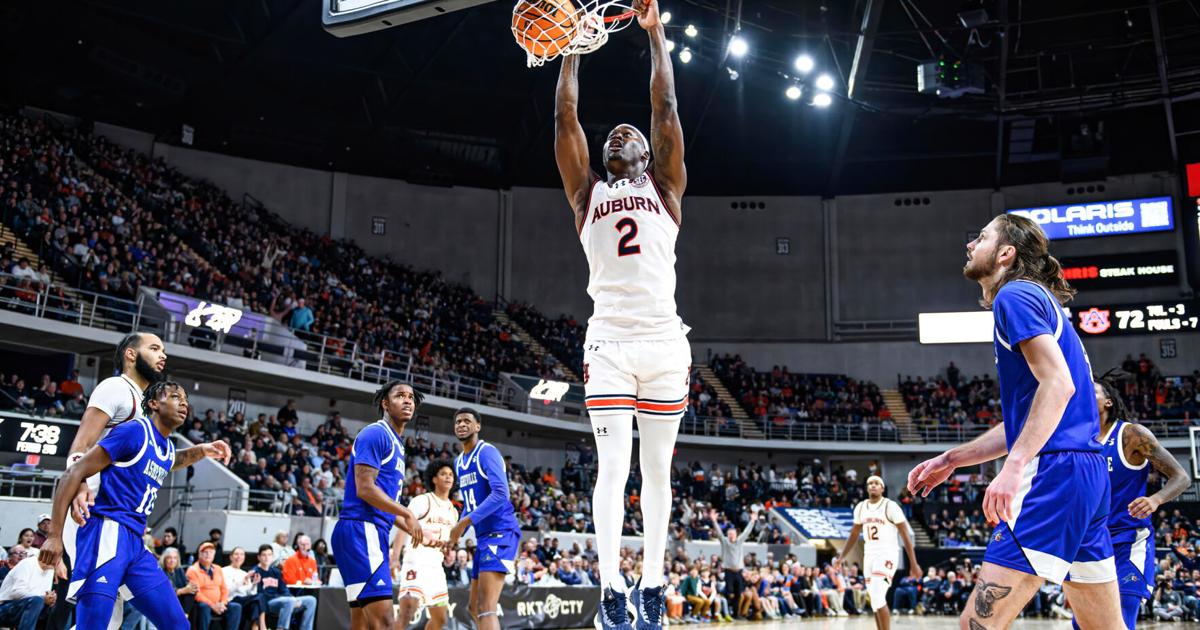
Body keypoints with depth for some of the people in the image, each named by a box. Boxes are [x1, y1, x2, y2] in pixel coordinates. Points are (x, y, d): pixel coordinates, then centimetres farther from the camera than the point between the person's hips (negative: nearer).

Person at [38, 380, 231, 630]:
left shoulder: (169, 448, 20)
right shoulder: (134, 430, -5)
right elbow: (75, 472, -9)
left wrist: (200, 451, 27)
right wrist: (55, 535, -14)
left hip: (135, 543, 9)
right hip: (107, 533, -9)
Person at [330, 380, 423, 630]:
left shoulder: (397, 445, 23)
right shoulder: (375, 434, -7)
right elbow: (365, 489, -17)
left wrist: (416, 532, 20)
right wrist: (408, 514, -12)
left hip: (373, 533, 10)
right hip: (360, 530, -10)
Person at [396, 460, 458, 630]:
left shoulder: (453, 511, 16)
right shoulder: (422, 501, -5)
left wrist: (448, 553, 1)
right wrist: (395, 557, -27)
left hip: (437, 564, 8)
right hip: (417, 559, -8)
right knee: (408, 608, -26)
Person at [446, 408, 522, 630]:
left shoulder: (487, 452, -10)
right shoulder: (459, 462, 17)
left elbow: (500, 494, -22)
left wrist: (464, 522, -24)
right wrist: (457, 534, 13)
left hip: (501, 532, -10)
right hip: (483, 535, 10)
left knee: (486, 609, -18)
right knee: (474, 607, 15)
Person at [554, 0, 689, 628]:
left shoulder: (665, 187, 16)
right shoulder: (588, 193, 16)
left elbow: (666, 108, 10)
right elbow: (565, 117, 11)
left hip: (664, 340, 1)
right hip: (608, 340, 0)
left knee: (656, 467, 5)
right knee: (613, 465, -6)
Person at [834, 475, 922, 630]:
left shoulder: (890, 507, -10)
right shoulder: (860, 507, 8)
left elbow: (906, 536, -9)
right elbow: (854, 535, 19)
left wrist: (913, 564, -11)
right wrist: (841, 557, 15)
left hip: (887, 555, -6)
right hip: (869, 555, 7)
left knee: (878, 597, -17)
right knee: (876, 599, 8)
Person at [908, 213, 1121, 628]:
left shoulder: (1015, 295, -4)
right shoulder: (1038, 300, 25)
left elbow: (1057, 384, -18)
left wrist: (1014, 466, -26)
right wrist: (951, 460, 25)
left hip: (1054, 471, -11)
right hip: (1088, 473, 11)